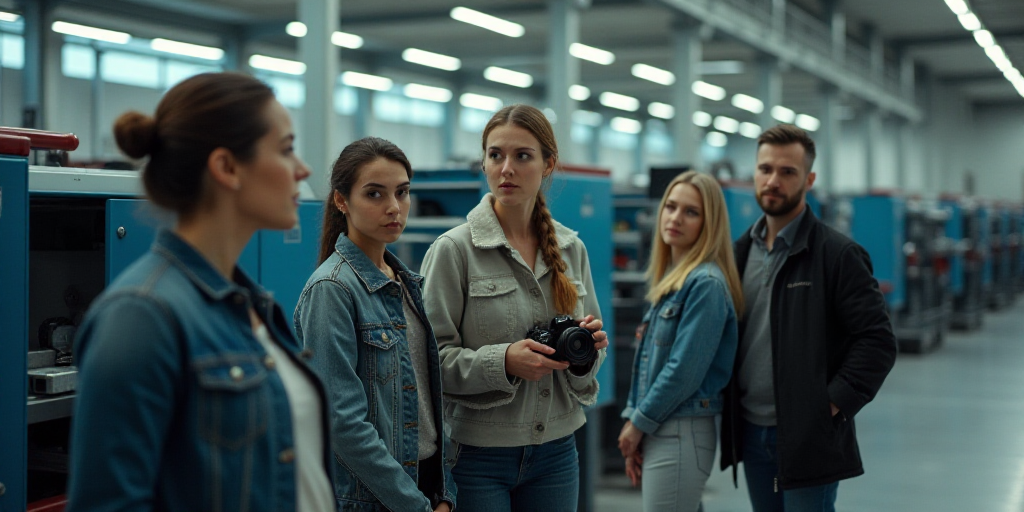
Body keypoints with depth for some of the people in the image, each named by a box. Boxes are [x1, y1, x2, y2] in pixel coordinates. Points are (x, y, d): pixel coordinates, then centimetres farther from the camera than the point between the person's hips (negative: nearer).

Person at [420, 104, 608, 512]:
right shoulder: (453, 249, -8)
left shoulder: (571, 249, 7)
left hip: (556, 450, 5)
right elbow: (433, 359, -12)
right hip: (478, 452, -4)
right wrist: (502, 362, -25)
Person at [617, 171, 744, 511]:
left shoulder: (706, 283, -14)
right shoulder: (670, 278, 13)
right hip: (659, 431, 9)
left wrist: (639, 422, -10)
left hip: (682, 433, -9)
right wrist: (632, 419, 8)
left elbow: (685, 371, -19)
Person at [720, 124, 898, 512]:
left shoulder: (837, 254, -8)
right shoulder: (741, 251, 11)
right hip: (751, 431, 6)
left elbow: (877, 340, -11)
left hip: (808, 435, -6)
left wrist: (834, 404, -16)